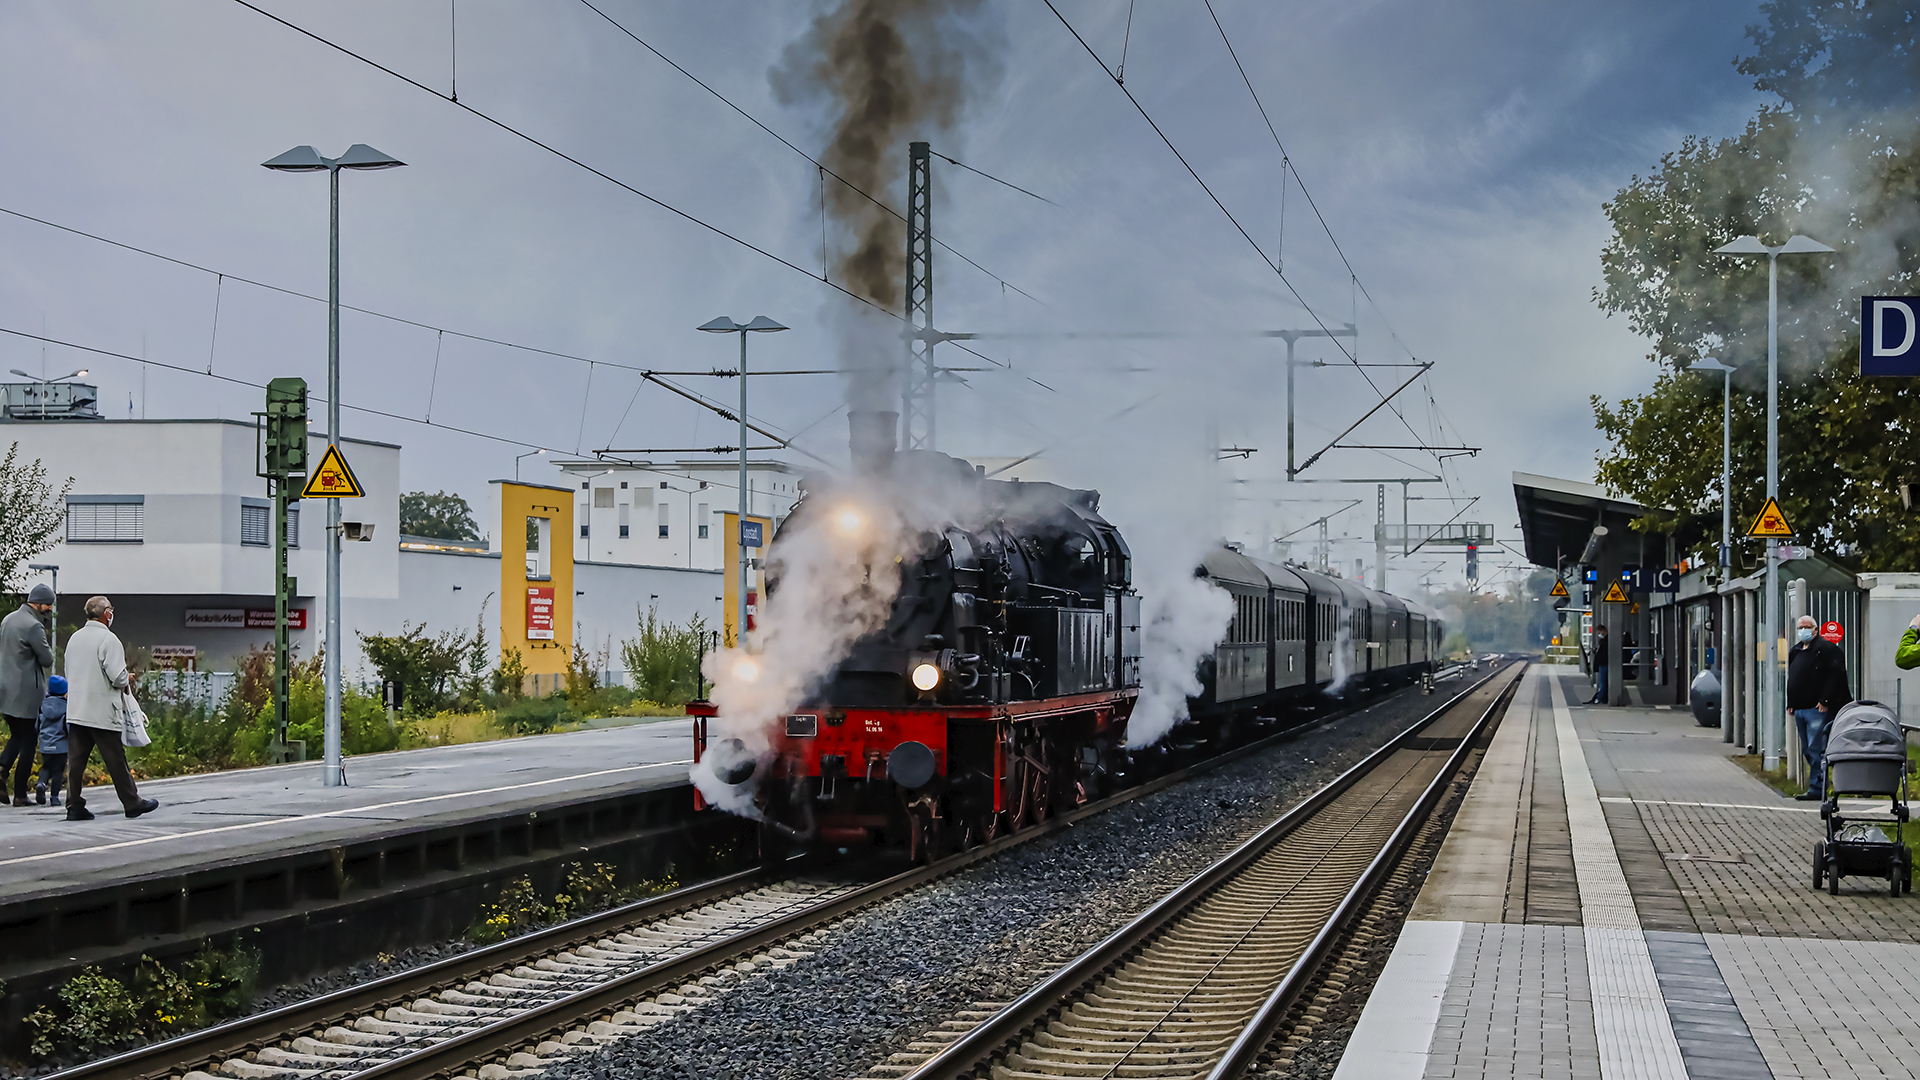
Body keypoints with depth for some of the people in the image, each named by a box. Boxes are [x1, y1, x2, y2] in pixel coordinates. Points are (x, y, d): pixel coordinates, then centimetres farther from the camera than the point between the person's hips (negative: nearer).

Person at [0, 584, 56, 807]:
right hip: (26, 694, -8)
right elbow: (47, 660, -12)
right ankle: (20, 794, 4)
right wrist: (45, 649, 6)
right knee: (27, 743, 1)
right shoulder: (33, 626, -17)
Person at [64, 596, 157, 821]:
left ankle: (74, 806, 4)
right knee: (115, 760, 1)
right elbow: (118, 676, -19)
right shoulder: (108, 639, -13)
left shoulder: (74, 638, 10)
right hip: (101, 713, -7)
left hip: (75, 710, 7)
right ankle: (132, 803, 10)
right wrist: (128, 679, 4)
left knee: (76, 760, 5)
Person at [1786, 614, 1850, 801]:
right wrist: (1790, 704, 18)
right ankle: (1818, 785, 15)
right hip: (1799, 709, 9)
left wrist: (1825, 701, -16)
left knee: (1816, 750, -10)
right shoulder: (1795, 651, 19)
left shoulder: (1826, 648, -5)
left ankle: (1817, 788, -9)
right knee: (1807, 750, 10)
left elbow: (1837, 676, -12)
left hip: (1818, 709, -9)